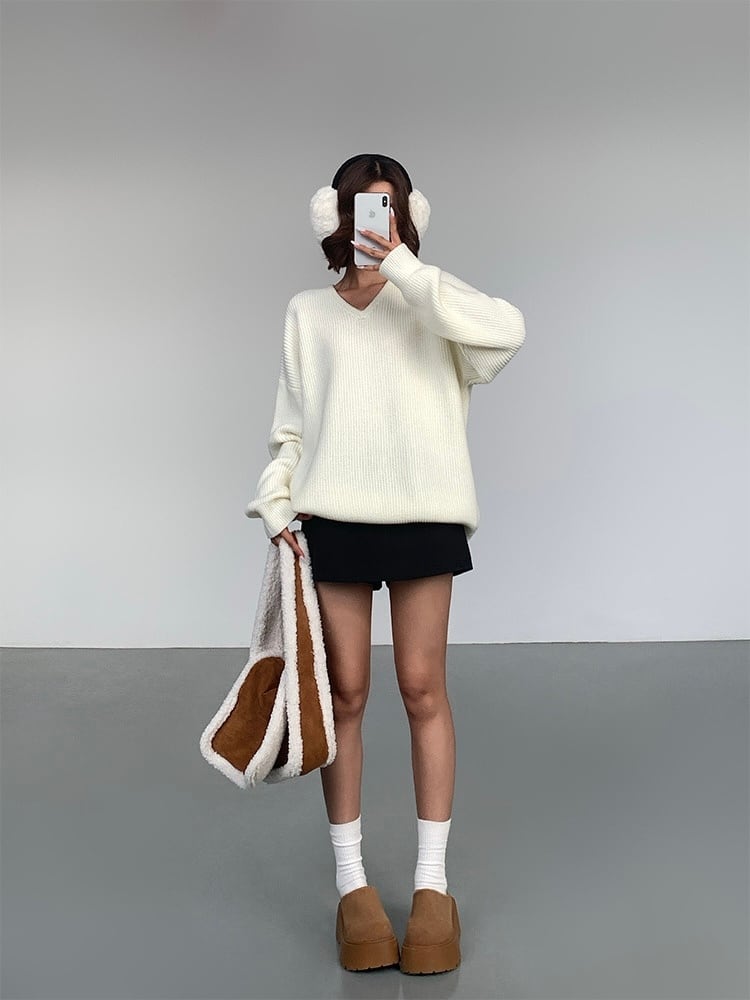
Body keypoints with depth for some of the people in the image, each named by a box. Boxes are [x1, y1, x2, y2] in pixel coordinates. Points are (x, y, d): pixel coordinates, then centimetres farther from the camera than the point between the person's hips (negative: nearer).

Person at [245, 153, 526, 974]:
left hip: (422, 514, -1)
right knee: (345, 694, 5)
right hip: (332, 518, 2)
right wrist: (277, 504, -2)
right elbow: (291, 425, 11)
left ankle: (432, 883, 15)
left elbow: (507, 330, -18)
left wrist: (402, 268, -19)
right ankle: (351, 882, 17)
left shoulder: (425, 303, 4)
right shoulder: (307, 313, 10)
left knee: (423, 691, 3)